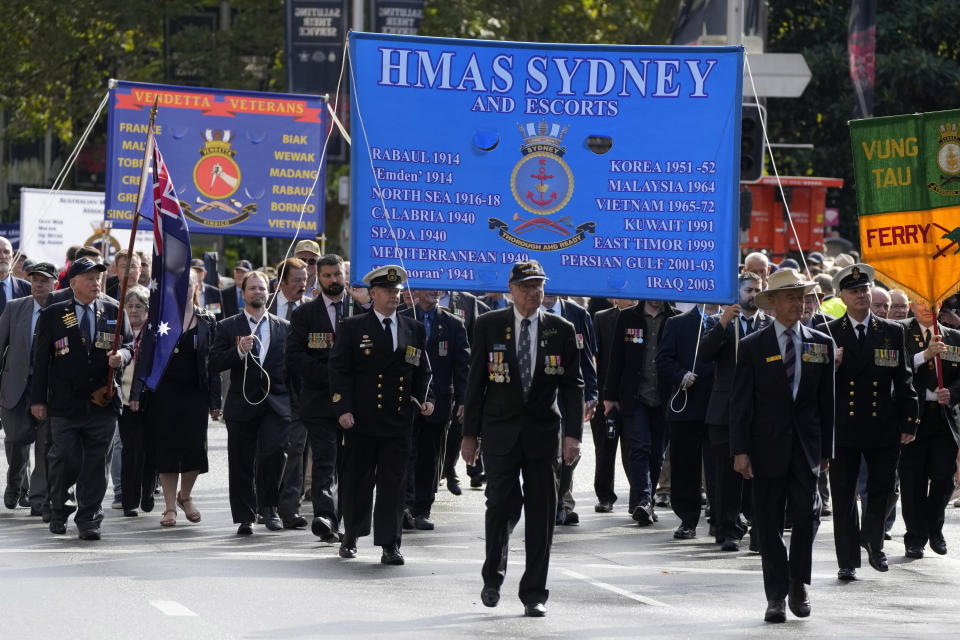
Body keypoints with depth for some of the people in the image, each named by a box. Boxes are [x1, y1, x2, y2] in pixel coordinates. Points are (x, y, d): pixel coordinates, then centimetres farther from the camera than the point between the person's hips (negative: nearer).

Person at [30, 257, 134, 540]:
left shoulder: (114, 312, 9)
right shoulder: (52, 315, 3)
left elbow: (129, 346, 12)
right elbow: (40, 360, 3)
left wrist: (121, 356, -13)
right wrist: (38, 399, -1)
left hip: (103, 403, 2)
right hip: (65, 406, -2)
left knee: (95, 464, 2)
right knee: (66, 462, -4)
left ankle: (89, 519, 11)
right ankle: (58, 510, 20)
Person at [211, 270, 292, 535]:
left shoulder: (283, 327, 13)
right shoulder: (227, 327, 8)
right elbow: (215, 363, -1)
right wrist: (239, 351, -17)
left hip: (276, 403, 0)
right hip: (242, 404, 0)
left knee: (273, 450, -20)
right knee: (241, 463, 2)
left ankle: (268, 506, -3)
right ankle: (245, 518, 12)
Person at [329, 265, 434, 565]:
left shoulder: (414, 330, 13)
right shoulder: (353, 327, 3)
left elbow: (422, 372, 19)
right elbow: (339, 370, 0)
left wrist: (425, 399, 2)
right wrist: (343, 408, -10)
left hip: (399, 420, 2)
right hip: (361, 419, -2)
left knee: (393, 482, -2)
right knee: (357, 480, 5)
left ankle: (390, 545, 0)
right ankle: (351, 536, 22)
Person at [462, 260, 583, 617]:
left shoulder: (561, 330, 5)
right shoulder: (489, 326, 3)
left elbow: (572, 385, 4)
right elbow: (475, 382, 5)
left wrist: (573, 434, -5)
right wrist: (470, 433, 1)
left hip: (543, 430, 1)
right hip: (500, 429, -1)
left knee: (541, 513, 0)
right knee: (502, 504, -10)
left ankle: (534, 594, 8)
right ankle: (493, 577, 15)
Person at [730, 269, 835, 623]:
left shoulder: (821, 344, 9)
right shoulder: (753, 346, 2)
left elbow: (827, 400, 11)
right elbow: (740, 402, 0)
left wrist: (826, 449, 7)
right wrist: (740, 450, -7)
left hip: (806, 446, 1)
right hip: (768, 446, -1)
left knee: (807, 514, -9)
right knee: (769, 523, 1)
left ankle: (798, 584, 11)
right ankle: (777, 596, 9)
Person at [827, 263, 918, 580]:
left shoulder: (892, 332, 8)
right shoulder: (828, 334, 4)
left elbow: (904, 381, 9)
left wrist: (908, 422, 3)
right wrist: (831, 365, -20)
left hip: (883, 428, 1)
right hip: (843, 428, -1)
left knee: (882, 491, 6)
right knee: (844, 497, 0)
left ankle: (873, 542, 32)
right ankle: (848, 560, 7)